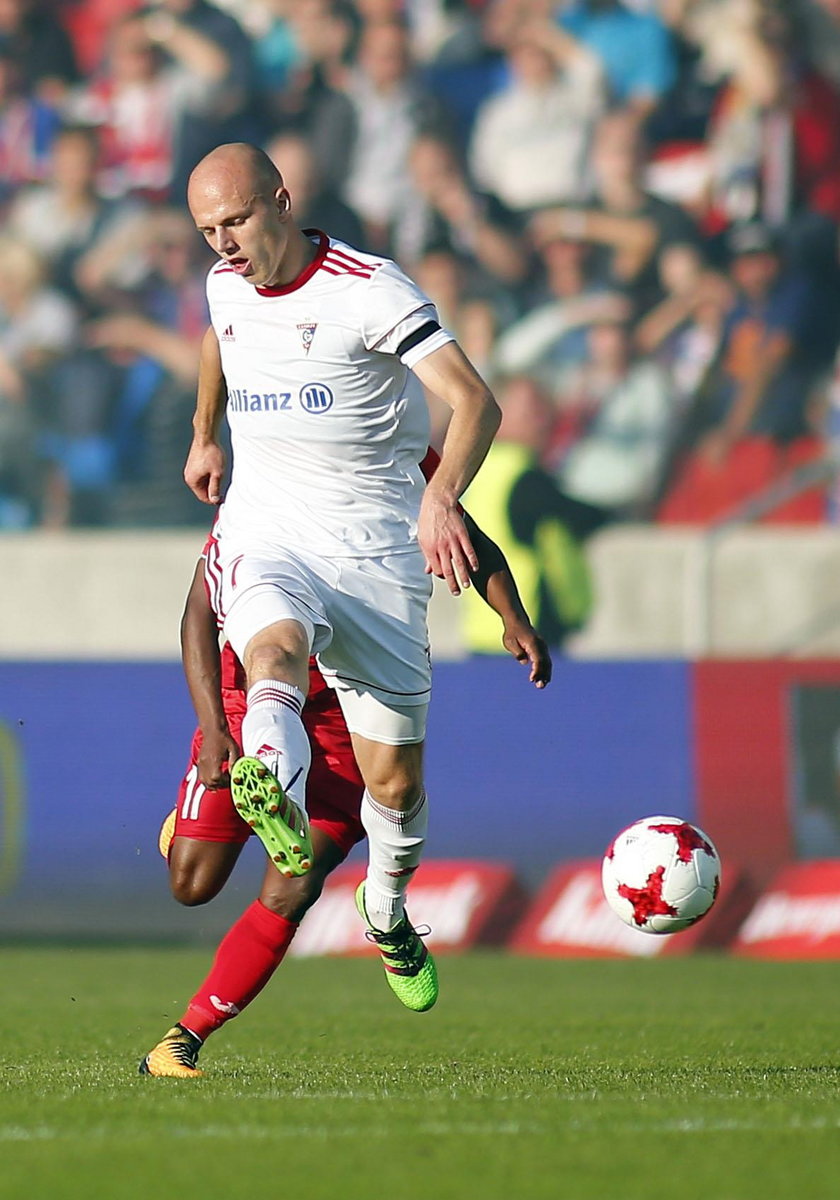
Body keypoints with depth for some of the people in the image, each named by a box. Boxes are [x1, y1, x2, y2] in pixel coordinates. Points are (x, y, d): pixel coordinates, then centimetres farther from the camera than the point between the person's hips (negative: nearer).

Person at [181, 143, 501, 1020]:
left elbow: (474, 400, -25)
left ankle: (387, 913, 36)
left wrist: (441, 497, -42)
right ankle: (272, 795, -68)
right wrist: (204, 437, 44)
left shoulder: (369, 291, -14)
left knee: (394, 779, 4)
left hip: (375, 544, -2)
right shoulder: (226, 286, 6)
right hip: (264, 529, 2)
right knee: (275, 648, -36)